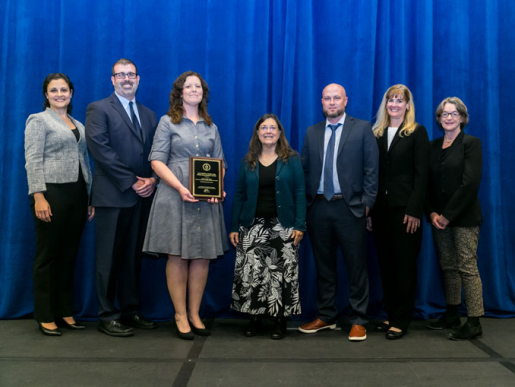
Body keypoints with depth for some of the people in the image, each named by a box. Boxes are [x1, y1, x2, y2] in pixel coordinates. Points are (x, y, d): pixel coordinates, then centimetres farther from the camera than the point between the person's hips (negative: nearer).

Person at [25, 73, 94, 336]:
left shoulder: (78, 125, 18)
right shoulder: (38, 120, 0)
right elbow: (33, 161, -8)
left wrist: (91, 197, 11)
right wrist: (39, 197, -18)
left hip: (77, 195, 6)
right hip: (51, 193, -6)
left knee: (69, 256, 9)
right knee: (48, 255, 2)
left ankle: (65, 313, 19)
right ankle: (45, 317, 11)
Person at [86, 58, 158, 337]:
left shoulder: (148, 114, 19)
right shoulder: (99, 109, 1)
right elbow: (100, 149, -11)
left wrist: (152, 180, -6)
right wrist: (132, 181, -14)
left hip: (142, 197, 5)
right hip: (113, 195, -5)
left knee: (133, 257, 11)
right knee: (110, 258, 1)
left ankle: (131, 311, 20)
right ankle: (108, 317, 11)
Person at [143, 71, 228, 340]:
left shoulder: (210, 126, 17)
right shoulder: (168, 122, 6)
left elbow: (220, 163, 14)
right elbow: (157, 160, -3)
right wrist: (180, 187, -16)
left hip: (207, 198, 4)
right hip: (176, 196, -3)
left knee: (203, 256, 3)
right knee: (177, 255, -1)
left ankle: (194, 314, 14)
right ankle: (180, 316, 9)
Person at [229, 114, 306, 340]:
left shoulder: (292, 159, 3)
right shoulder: (248, 161, 9)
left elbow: (300, 193, -2)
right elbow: (239, 195, 9)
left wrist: (300, 225, -10)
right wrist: (234, 227, 3)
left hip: (283, 225, -2)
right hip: (253, 225, 2)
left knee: (283, 272, -1)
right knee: (250, 271, -2)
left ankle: (281, 320, 11)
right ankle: (254, 317, 13)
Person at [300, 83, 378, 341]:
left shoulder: (362, 128, 3)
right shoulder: (312, 132, 13)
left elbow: (371, 168, -1)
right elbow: (304, 169, 12)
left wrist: (367, 201, -8)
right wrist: (306, 200, 3)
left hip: (350, 208, -3)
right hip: (318, 207, 4)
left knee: (356, 266, 1)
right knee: (324, 266, 12)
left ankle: (358, 321, 13)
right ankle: (325, 317, 24)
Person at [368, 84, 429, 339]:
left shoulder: (417, 133, 0)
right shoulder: (376, 133, 11)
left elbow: (421, 174, -6)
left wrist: (414, 211, -13)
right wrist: (369, 209, 3)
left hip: (405, 208, -4)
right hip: (381, 207, 4)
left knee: (405, 264, 1)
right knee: (386, 264, 9)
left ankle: (401, 321, 11)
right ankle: (390, 315, 20)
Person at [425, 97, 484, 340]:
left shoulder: (471, 143, -4)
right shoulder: (433, 146, 12)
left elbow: (470, 183, -13)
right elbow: (427, 183, 11)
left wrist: (448, 215, -15)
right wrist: (432, 213, -3)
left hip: (463, 217, -5)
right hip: (439, 217, 6)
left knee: (467, 267, -4)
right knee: (448, 267, 11)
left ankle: (474, 323, 2)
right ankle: (452, 315, 21)